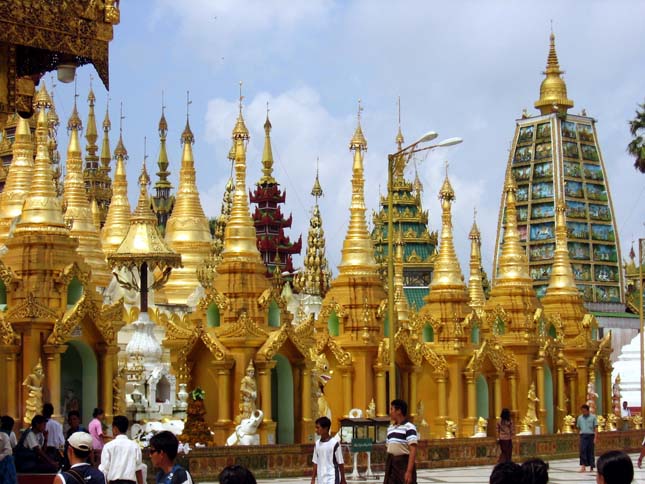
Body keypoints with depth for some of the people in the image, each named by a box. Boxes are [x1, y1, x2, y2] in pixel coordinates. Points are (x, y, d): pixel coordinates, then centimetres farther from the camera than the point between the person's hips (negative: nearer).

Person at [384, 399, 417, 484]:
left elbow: (413, 450, -17)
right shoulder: (390, 428, 13)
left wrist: (409, 471, -23)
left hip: (404, 463, -8)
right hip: (391, 464, 8)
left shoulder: (409, 427, -11)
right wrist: (387, 470, 18)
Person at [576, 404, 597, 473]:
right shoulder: (580, 418, 12)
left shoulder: (593, 417, 3)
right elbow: (578, 428, 18)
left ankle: (591, 467, 11)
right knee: (582, 450, -12)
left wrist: (595, 438, -8)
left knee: (590, 451, 3)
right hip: (583, 436, 2)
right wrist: (579, 435, 13)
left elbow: (596, 428, 0)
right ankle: (583, 466, -16)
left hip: (590, 435, -2)